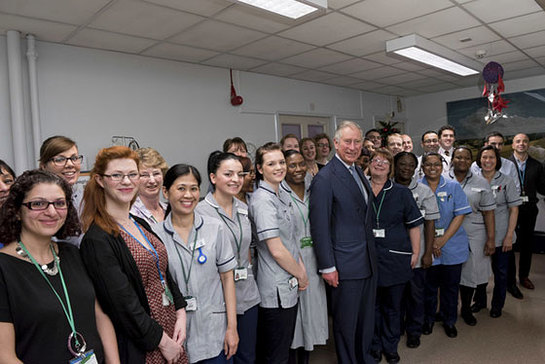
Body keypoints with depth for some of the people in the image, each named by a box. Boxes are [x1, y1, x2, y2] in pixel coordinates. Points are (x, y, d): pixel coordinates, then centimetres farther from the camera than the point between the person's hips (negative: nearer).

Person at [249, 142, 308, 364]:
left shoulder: (282, 195, 9)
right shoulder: (262, 201, -20)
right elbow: (277, 250, -22)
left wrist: (302, 270, 4)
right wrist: (301, 275, -8)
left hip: (290, 287, 9)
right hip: (277, 291, -9)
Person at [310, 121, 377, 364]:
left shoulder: (359, 173, 11)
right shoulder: (325, 178, -16)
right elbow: (319, 227, -18)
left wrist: (372, 252, 15)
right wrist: (327, 267, -18)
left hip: (368, 262, 8)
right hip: (345, 266, -8)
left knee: (367, 318, 22)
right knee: (346, 323, 9)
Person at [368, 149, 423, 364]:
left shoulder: (402, 193, 4)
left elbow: (414, 225, 5)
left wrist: (415, 252, -1)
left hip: (396, 257, 0)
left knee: (393, 306, 11)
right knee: (372, 305, 10)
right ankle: (374, 346, 29)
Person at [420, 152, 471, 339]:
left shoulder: (453, 187, 1)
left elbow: (460, 215, -3)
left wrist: (443, 239, -12)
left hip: (452, 245, 1)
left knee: (450, 285, 11)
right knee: (429, 285, 9)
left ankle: (449, 320, 31)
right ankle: (428, 319, 30)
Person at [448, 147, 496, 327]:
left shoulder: (481, 183, 5)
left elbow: (488, 212, 4)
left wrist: (491, 239, 0)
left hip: (473, 235, 1)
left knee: (469, 271, 8)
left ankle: (466, 309, 29)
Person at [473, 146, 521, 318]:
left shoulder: (506, 181, -5)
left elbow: (514, 209, -5)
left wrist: (509, 236, -11)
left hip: (501, 237, -2)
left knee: (500, 272, 11)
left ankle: (497, 305, 30)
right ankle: (480, 301, 35)